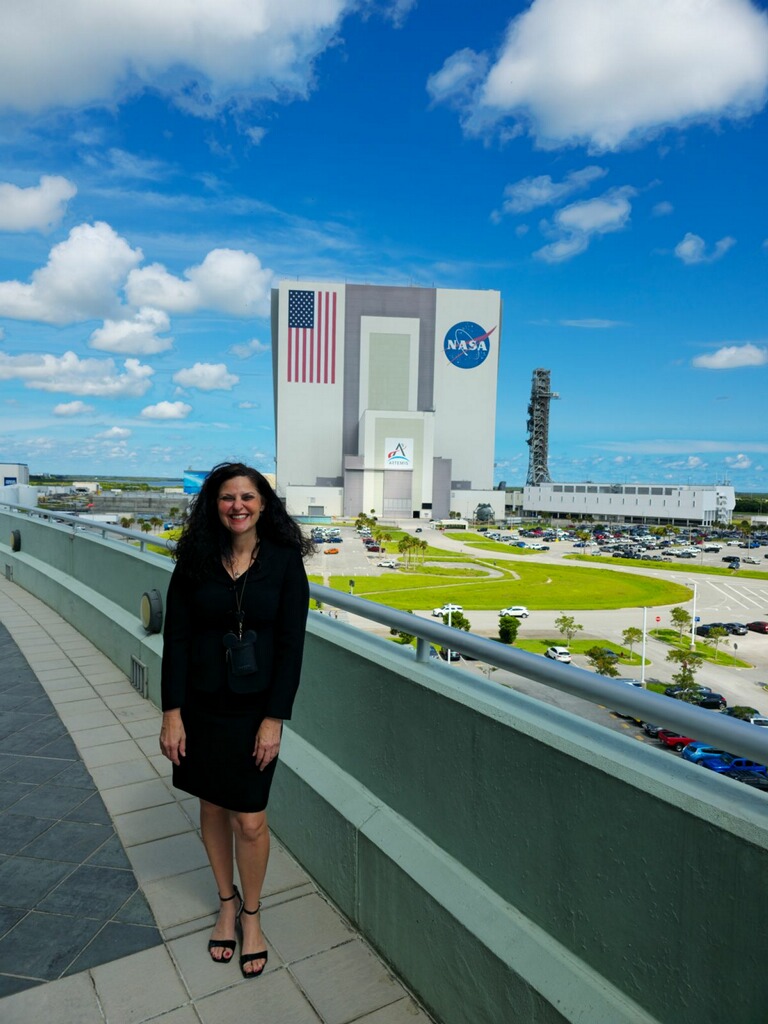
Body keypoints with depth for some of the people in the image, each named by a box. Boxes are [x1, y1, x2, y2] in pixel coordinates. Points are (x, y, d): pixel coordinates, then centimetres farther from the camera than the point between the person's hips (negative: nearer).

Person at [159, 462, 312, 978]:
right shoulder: (195, 559, -6)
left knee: (250, 820, 5)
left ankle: (252, 914, 32)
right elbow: (176, 639, -4)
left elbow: (291, 644, -9)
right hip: (202, 705, 2)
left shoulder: (285, 561, -10)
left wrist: (275, 718, -11)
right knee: (213, 808, 17)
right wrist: (172, 712, -6)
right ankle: (227, 902, 42)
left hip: (256, 708, -2)